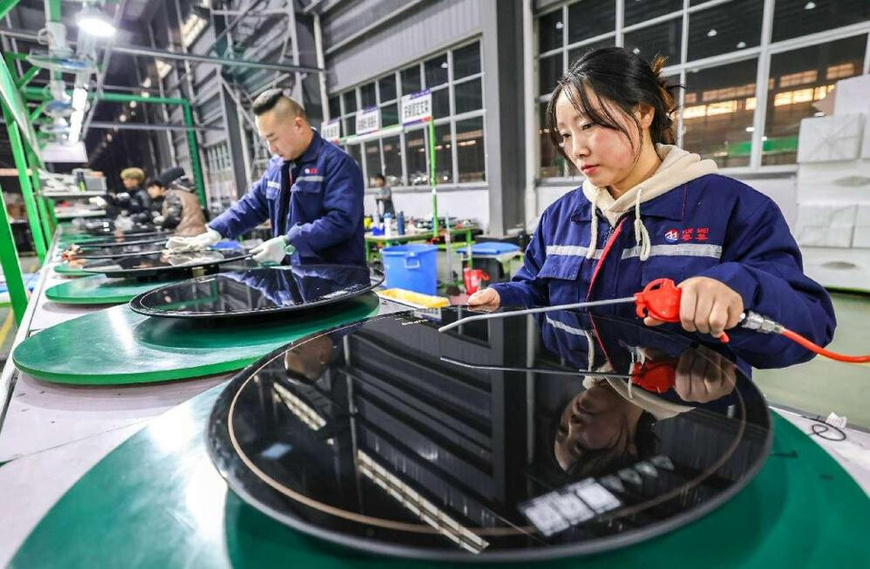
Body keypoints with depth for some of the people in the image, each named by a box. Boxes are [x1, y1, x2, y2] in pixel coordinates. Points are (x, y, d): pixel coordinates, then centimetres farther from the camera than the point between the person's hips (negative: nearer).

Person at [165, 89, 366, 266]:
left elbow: (341, 220, -24)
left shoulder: (337, 163, -14)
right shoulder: (277, 165, 14)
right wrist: (214, 231, 7)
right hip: (294, 273, 7)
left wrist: (288, 242, -27)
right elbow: (252, 205, 21)